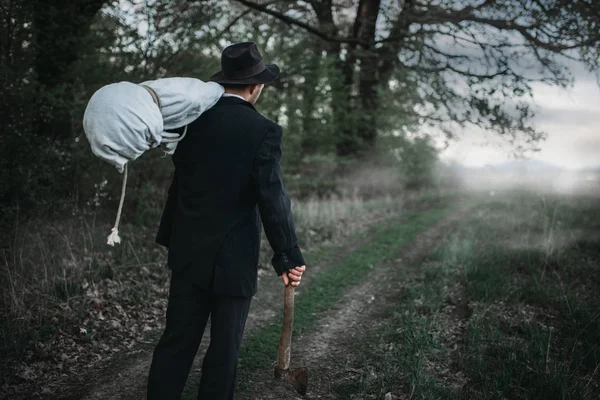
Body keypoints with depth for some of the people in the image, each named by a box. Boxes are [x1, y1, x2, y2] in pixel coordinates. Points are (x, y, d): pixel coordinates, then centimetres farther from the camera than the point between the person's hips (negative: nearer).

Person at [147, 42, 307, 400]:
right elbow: (273, 199, -16)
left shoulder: (193, 118, 2)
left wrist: (170, 237, 18)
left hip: (189, 252, 5)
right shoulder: (263, 132, -14)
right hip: (234, 260, -5)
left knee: (176, 342, 12)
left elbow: (180, 183, 9)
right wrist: (289, 256, -8)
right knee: (224, 351, 10)